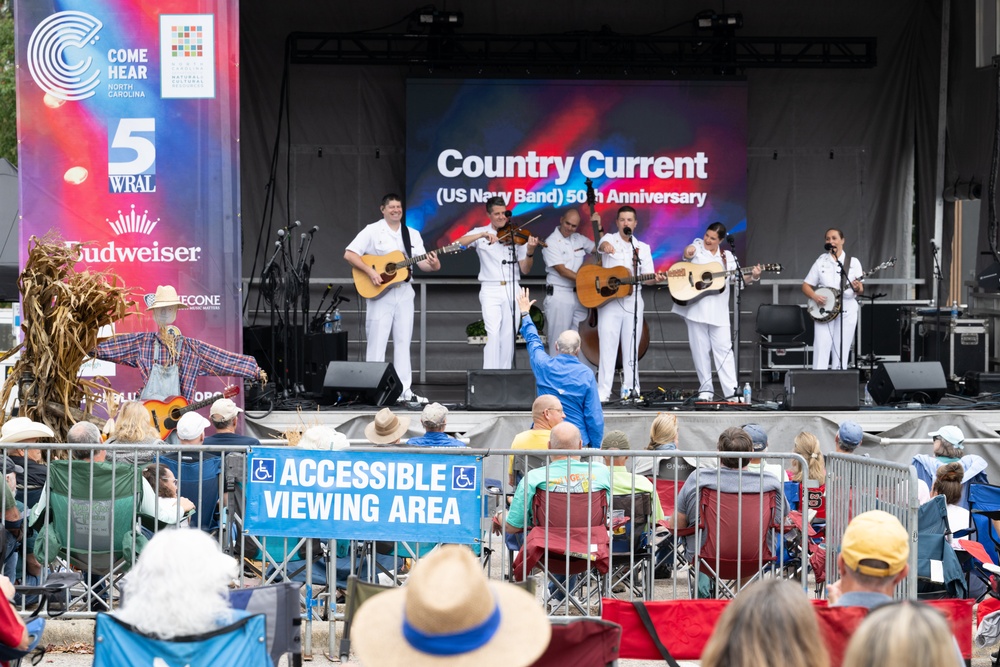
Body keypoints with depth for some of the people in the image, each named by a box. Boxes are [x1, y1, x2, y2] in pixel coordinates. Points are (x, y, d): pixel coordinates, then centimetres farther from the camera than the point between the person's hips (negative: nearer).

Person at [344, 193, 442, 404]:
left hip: (404, 292, 4)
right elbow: (349, 254, -8)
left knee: (403, 341, 6)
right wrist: (370, 271, -19)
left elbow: (422, 262, 3)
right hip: (379, 293, -4)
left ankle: (404, 390, 10)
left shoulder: (412, 234, 10)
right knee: (377, 342, -2)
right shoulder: (372, 231, -3)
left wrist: (433, 265, -20)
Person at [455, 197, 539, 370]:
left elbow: (525, 269, 4)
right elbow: (457, 244, -13)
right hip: (490, 290, -2)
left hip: (512, 290, 2)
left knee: (508, 334, 1)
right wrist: (482, 235, -23)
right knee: (493, 333, -15)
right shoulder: (480, 233, 5)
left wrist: (530, 252, -16)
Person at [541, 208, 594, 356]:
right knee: (559, 339, -2)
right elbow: (562, 271, -15)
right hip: (559, 296, -6)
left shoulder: (579, 239, 10)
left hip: (579, 295, 6)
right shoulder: (551, 243, -9)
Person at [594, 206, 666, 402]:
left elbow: (647, 277, 6)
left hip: (633, 302, 3)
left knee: (631, 347, 4)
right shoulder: (610, 239, 4)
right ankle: (603, 392, -5)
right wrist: (605, 246, -46)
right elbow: (602, 244, -21)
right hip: (608, 300, -3)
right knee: (608, 347, -5)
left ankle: (630, 390, 8)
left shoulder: (643, 248, 12)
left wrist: (656, 278, -18)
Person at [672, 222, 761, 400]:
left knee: (724, 349, -3)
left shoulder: (727, 257, 11)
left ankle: (733, 391, -5)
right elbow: (689, 252, -15)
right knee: (700, 350, 3)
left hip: (718, 310, 1)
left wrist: (754, 276, -11)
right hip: (696, 309, -1)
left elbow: (739, 277, 9)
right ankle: (705, 389, 11)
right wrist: (688, 252, -39)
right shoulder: (698, 246, 6)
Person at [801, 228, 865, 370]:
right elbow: (806, 286, 7)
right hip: (824, 311, 0)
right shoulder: (821, 261, 5)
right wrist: (815, 297, -12)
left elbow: (861, 291, 3)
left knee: (841, 352, 0)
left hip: (847, 311, 0)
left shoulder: (853, 262, 3)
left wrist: (857, 288, -20)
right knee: (821, 349, -9)